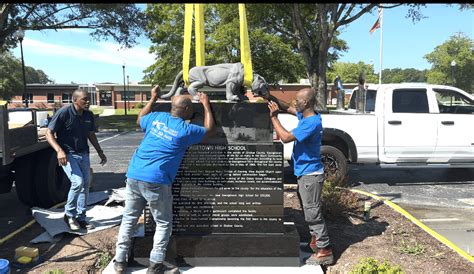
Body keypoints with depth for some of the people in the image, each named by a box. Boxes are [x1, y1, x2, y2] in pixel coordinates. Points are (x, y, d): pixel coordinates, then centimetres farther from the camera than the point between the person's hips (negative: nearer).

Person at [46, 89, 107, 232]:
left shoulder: (89, 115, 1)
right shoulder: (64, 112, -16)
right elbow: (49, 133, -16)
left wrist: (100, 152, 13)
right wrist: (59, 151, -30)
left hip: (83, 154, 6)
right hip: (68, 154, -6)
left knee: (85, 185, 6)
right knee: (78, 182, -18)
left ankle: (81, 217, 20)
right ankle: (69, 214, 5)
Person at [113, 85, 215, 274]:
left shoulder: (156, 117, 11)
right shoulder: (186, 130, -1)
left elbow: (139, 120, 34)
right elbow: (209, 130, 17)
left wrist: (152, 99, 40)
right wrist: (206, 104, 25)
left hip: (133, 176, 6)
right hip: (156, 181, -6)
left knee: (129, 219, 16)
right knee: (164, 223, 9)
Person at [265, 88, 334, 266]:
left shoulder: (311, 123, -25)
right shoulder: (305, 116, 5)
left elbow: (286, 138, -28)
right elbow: (288, 108, 20)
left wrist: (273, 117, -18)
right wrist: (272, 98, 6)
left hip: (310, 174, -10)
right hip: (305, 173, 10)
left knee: (313, 213, -3)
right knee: (309, 211, 19)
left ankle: (325, 251, 6)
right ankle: (316, 242, 33)